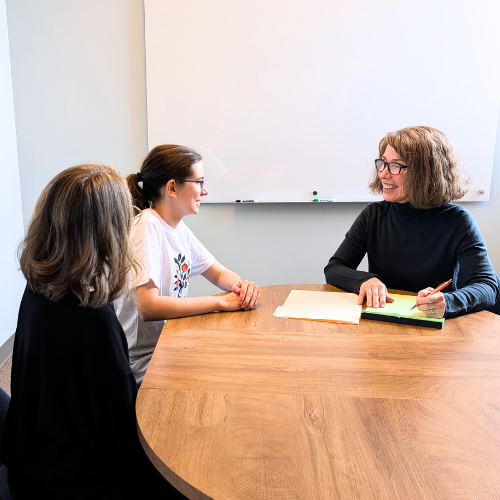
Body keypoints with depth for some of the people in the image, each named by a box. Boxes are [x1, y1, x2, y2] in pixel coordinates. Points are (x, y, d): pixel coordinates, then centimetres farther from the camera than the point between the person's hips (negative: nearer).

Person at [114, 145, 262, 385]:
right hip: (144, 369, -8)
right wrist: (222, 301, -23)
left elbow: (219, 273, 15)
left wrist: (241, 285, -9)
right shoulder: (146, 227, -20)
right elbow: (148, 307, -30)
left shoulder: (178, 228, 6)